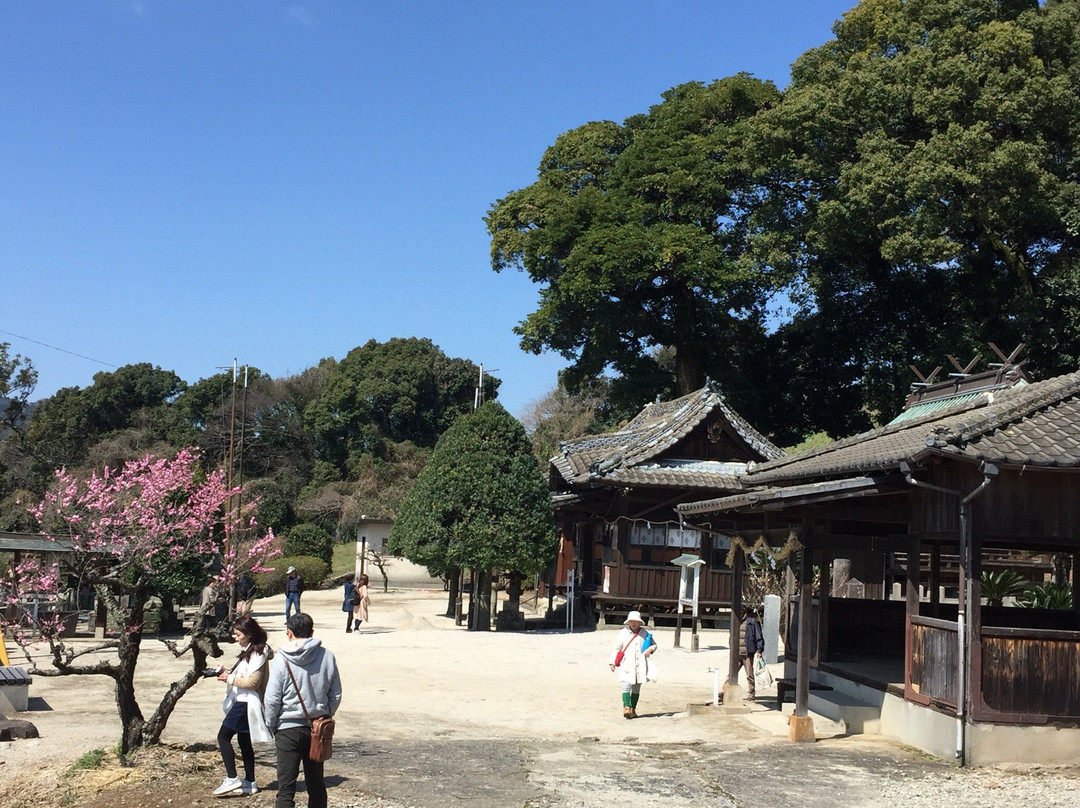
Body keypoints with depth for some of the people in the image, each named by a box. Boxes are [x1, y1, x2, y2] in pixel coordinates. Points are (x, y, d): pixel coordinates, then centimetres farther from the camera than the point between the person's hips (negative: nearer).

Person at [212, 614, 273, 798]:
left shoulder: (257, 653, -17)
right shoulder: (248, 650, 14)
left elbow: (253, 681, -21)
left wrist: (230, 679, -17)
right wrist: (226, 674, 4)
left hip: (246, 702, -10)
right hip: (242, 701, 10)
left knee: (223, 736, -8)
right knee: (244, 741, 12)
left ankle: (232, 779, -7)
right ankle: (249, 782, 17)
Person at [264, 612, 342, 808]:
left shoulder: (281, 659, -11)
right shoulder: (327, 656, -3)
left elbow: (272, 700, -9)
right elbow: (336, 695, 4)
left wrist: (272, 727, 5)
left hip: (288, 728, -3)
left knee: (286, 789, 0)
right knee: (316, 785, 16)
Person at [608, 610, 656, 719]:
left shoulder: (644, 634, 9)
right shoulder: (623, 633, 3)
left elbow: (654, 644, 20)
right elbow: (616, 648, 5)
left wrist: (650, 649, -3)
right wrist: (612, 662, -2)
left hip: (640, 666, 3)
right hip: (626, 665, -3)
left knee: (636, 688, 7)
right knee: (626, 685, -17)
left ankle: (633, 709, 14)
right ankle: (626, 707, -24)